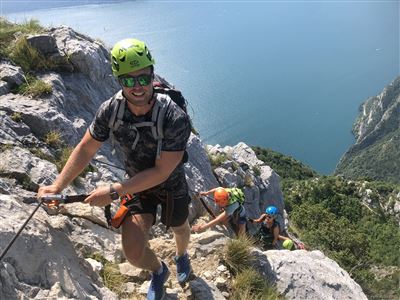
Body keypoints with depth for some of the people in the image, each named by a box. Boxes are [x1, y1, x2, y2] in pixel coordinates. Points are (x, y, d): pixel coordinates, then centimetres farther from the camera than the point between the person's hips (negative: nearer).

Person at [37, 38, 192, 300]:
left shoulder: (175, 118, -35)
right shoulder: (111, 110, -22)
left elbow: (161, 172, -31)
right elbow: (86, 149, -9)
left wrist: (114, 192, -32)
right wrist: (58, 186, -16)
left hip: (172, 185, -1)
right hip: (138, 184, 2)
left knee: (180, 230, 26)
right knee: (133, 251, -11)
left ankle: (182, 257, 66)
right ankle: (159, 271, 28)